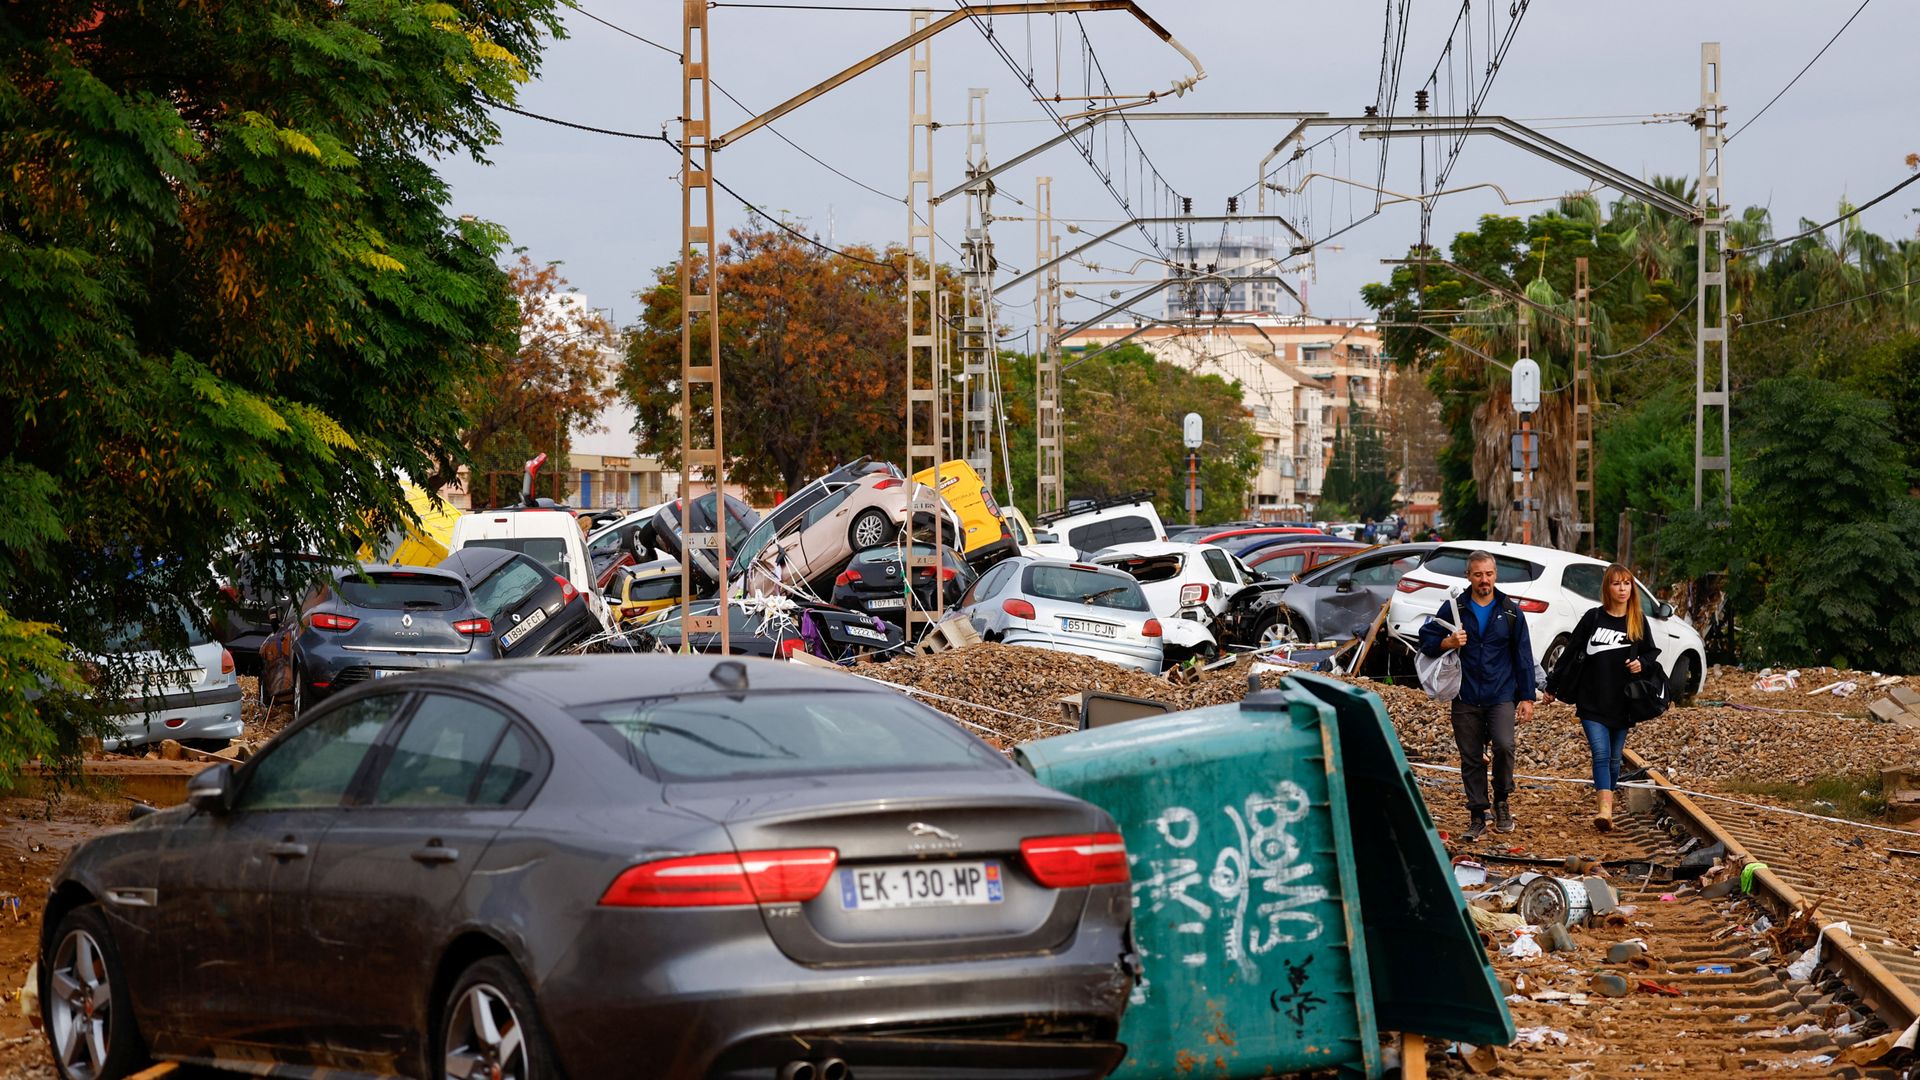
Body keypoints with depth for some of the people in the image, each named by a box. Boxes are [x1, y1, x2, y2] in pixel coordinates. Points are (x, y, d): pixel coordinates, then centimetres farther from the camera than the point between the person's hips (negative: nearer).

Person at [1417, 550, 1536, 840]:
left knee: (1504, 745, -21)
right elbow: (1426, 639, 8)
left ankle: (1501, 801, 1)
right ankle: (1478, 816, 14)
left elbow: (1523, 657, 8)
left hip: (1501, 696, -1)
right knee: (1471, 759, 4)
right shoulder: (1455, 609, 5)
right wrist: (1447, 643, -14)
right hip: (1466, 698, 1)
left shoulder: (1510, 611, 6)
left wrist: (1527, 697, 3)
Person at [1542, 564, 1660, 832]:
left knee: (1614, 758, 10)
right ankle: (1605, 810, -25)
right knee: (1601, 754, -14)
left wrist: (1641, 663, -8)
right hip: (1592, 702, -2)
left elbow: (1652, 652, 16)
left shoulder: (1638, 621, 4)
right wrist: (1552, 688, 7)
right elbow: (1570, 652, 4)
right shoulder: (1593, 618, -2)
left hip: (1622, 704, 2)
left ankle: (1607, 806, 23)